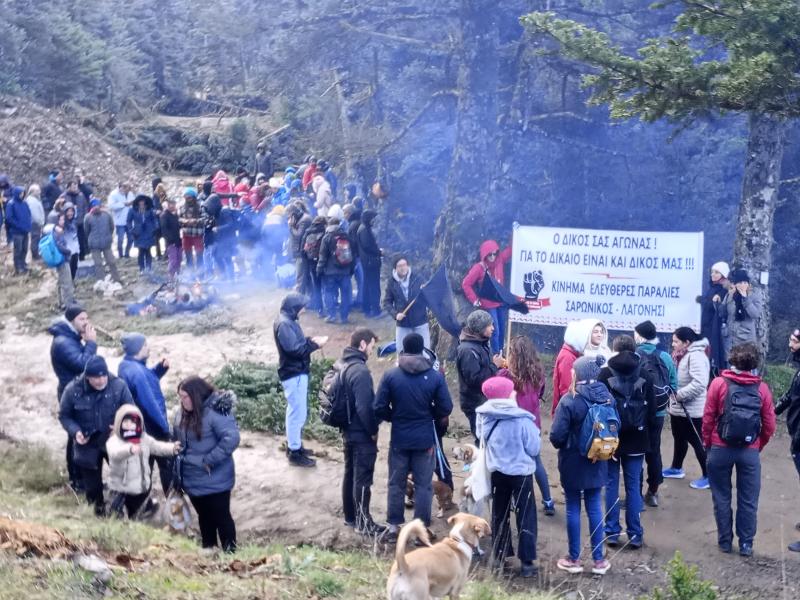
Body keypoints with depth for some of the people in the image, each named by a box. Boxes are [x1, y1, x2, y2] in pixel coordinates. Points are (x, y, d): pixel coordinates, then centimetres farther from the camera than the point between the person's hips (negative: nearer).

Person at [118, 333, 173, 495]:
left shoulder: (127, 365, 2)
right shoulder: (137, 372, -29)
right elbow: (149, 403, -29)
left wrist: (160, 368, -2)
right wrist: (165, 426, -20)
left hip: (138, 427, 9)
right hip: (153, 427, -9)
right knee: (167, 464, 6)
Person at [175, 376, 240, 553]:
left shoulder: (216, 412, -22)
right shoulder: (183, 414, 2)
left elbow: (231, 439, -31)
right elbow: (179, 442, 15)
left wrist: (208, 460, -26)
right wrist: (178, 471, 11)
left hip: (214, 481, -7)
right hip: (192, 480, 7)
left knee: (221, 517, 7)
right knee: (204, 517, 22)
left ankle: (230, 553, 21)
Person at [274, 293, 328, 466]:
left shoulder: (287, 321, 9)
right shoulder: (284, 324, -23)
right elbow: (294, 349, -26)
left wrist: (310, 340, 1)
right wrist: (315, 345, -18)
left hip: (296, 372, 11)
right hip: (294, 374, -11)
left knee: (295, 411, 21)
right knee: (298, 413, -3)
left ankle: (293, 445, 33)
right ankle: (295, 453, 5)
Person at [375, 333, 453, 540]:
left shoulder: (390, 375, -9)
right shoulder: (435, 377, -10)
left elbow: (380, 408, -8)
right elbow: (445, 408, -6)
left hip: (399, 438, 1)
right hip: (425, 439, -1)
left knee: (396, 482, 14)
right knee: (423, 485, 8)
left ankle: (394, 524, 20)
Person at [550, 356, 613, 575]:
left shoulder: (569, 401, -21)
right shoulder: (607, 397, -4)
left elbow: (556, 436, -19)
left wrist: (563, 445, 3)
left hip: (573, 463, -4)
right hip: (597, 462, 4)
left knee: (573, 509, 7)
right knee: (595, 508, 13)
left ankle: (574, 559, 16)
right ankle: (599, 560, 17)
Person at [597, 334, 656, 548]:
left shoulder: (605, 374, -6)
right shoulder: (645, 376, 0)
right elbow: (652, 410, 3)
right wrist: (649, 431, 16)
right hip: (636, 439, 1)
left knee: (611, 485, 7)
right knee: (633, 486, 6)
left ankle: (612, 532, 8)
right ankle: (635, 534, 7)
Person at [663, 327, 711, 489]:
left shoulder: (696, 356, -22)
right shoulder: (682, 354, 10)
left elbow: (699, 383, -32)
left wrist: (679, 395, -25)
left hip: (691, 410, -10)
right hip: (678, 408, 10)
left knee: (697, 442, -2)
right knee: (679, 438, 23)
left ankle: (709, 476, 7)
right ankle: (676, 468, 40)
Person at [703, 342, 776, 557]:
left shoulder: (719, 383, -5)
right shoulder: (762, 388, -1)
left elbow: (708, 418, -4)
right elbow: (769, 426, 2)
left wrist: (707, 442, 11)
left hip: (721, 449, -1)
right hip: (750, 451, 1)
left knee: (722, 498, 12)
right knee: (748, 501, 10)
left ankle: (725, 541, 19)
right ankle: (746, 544, 15)